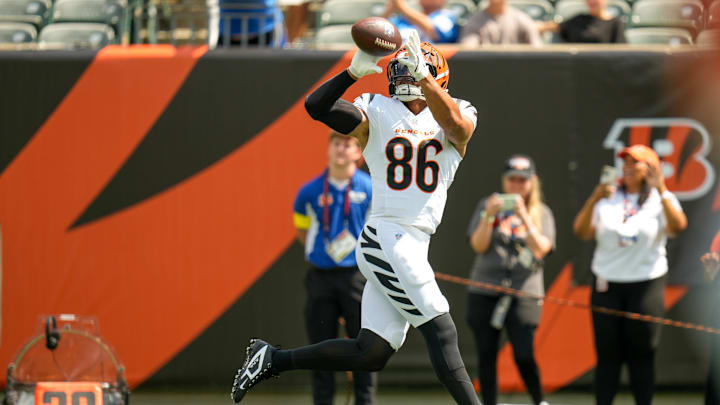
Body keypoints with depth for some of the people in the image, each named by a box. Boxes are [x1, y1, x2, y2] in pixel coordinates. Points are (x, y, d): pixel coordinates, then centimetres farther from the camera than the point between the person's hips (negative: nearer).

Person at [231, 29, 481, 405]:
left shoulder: (455, 115, 9)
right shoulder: (378, 113, 4)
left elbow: (456, 124, -16)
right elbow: (317, 106, -7)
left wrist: (423, 76, -28)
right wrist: (354, 72, -22)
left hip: (415, 246, 5)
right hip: (387, 237, -5)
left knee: (370, 354, 4)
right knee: (442, 332, -12)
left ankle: (273, 359, 14)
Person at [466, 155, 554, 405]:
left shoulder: (541, 213, 10)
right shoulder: (486, 206, 11)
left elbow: (540, 249, -5)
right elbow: (478, 245, 1)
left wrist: (524, 216, -13)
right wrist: (490, 215, -12)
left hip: (525, 293, -2)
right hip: (485, 292, 2)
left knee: (524, 355, -13)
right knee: (486, 356, 1)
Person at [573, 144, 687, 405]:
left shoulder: (660, 200, 1)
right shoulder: (607, 199, 6)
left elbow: (678, 226, -18)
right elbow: (582, 232, -3)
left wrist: (661, 191, -25)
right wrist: (594, 200, -16)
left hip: (646, 285, -2)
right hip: (607, 284, 2)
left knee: (642, 354, 0)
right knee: (607, 353, 2)